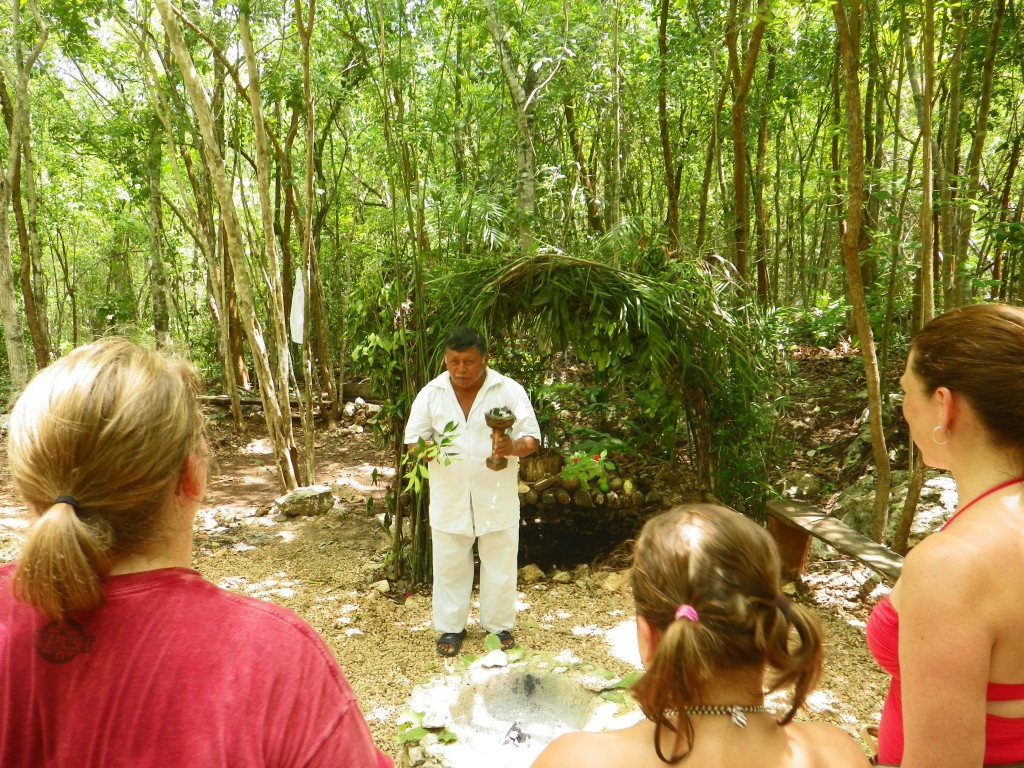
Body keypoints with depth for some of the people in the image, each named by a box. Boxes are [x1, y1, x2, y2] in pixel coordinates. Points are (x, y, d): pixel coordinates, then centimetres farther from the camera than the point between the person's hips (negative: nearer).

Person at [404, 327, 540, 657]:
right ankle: (451, 627, 34)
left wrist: (513, 447, -31)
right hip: (449, 498, 1)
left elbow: (532, 438, -8)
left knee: (500, 565, 13)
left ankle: (499, 624, 34)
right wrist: (426, 450, -24)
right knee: (449, 565, 14)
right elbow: (413, 440, 0)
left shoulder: (509, 391, -9)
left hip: (497, 497, -1)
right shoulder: (431, 394, -3)